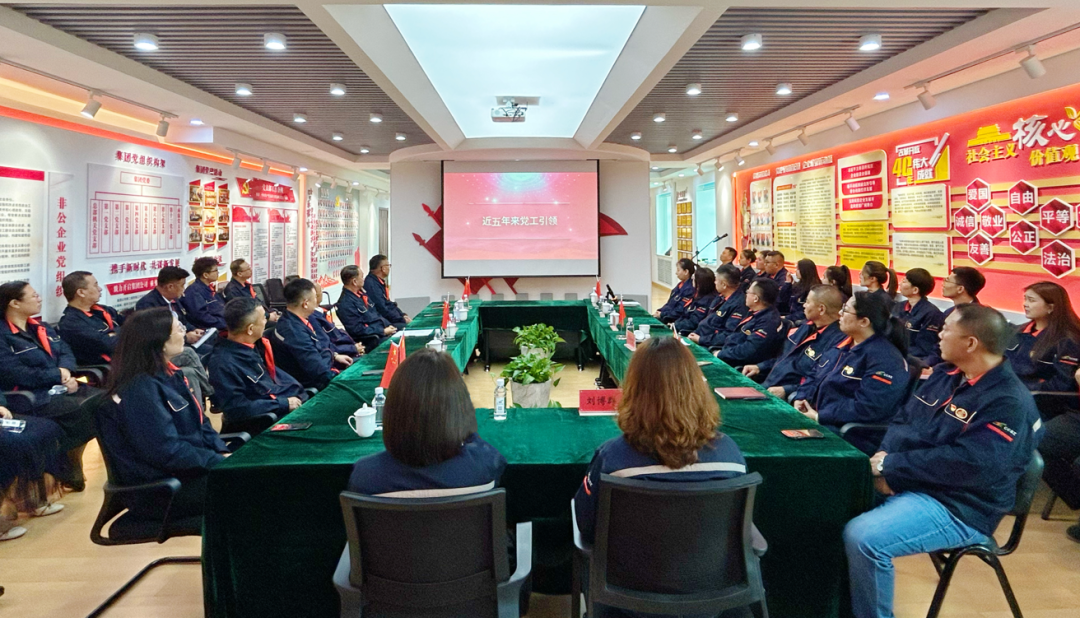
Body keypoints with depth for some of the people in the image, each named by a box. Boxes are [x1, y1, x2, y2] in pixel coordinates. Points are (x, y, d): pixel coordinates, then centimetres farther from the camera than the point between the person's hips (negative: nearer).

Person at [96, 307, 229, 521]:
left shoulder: (167, 375, 8)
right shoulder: (140, 390, -20)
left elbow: (200, 424, 13)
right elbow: (168, 451, -24)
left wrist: (223, 454, -2)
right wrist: (220, 463, -18)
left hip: (184, 470, 9)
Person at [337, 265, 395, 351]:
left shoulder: (362, 293, 15)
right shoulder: (345, 303, -13)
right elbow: (357, 330, -17)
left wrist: (389, 326, 7)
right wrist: (383, 332, -15)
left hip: (383, 330, 10)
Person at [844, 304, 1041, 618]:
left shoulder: (1010, 403, -16)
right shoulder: (944, 375, 10)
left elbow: (965, 464, -26)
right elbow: (903, 420, 12)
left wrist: (890, 466, -21)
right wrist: (883, 459, -9)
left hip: (955, 506, -8)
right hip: (903, 482, 9)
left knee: (863, 538, -29)